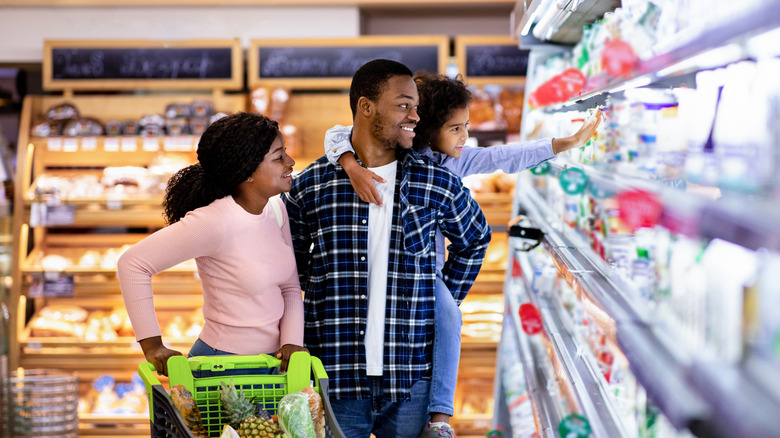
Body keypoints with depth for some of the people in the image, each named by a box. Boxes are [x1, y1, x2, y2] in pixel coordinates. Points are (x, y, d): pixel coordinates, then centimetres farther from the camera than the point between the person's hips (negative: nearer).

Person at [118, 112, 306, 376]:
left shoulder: (276, 209, 3)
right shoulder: (215, 223, -21)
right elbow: (133, 263, -21)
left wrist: (292, 342, -7)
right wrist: (153, 346, -19)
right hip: (222, 367, -7)